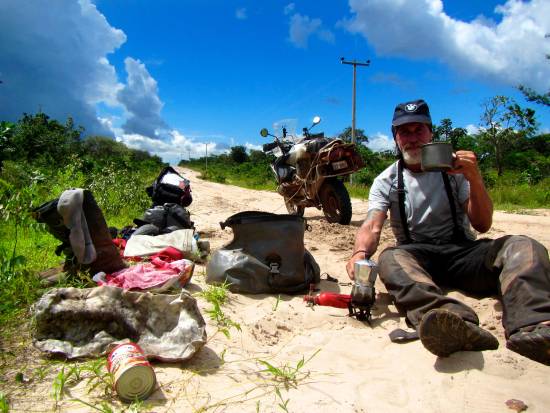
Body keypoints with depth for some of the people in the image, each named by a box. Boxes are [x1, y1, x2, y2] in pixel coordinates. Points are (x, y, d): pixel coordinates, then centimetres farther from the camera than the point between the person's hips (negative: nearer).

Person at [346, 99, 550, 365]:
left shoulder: (455, 169, 8)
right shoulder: (386, 182, 7)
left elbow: (482, 225, 0)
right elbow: (372, 226, -10)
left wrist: (475, 179, -17)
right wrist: (360, 252, -34)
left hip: (462, 251, 2)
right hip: (417, 255, -1)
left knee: (524, 247, -25)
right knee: (389, 259, -34)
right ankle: (460, 324, -60)